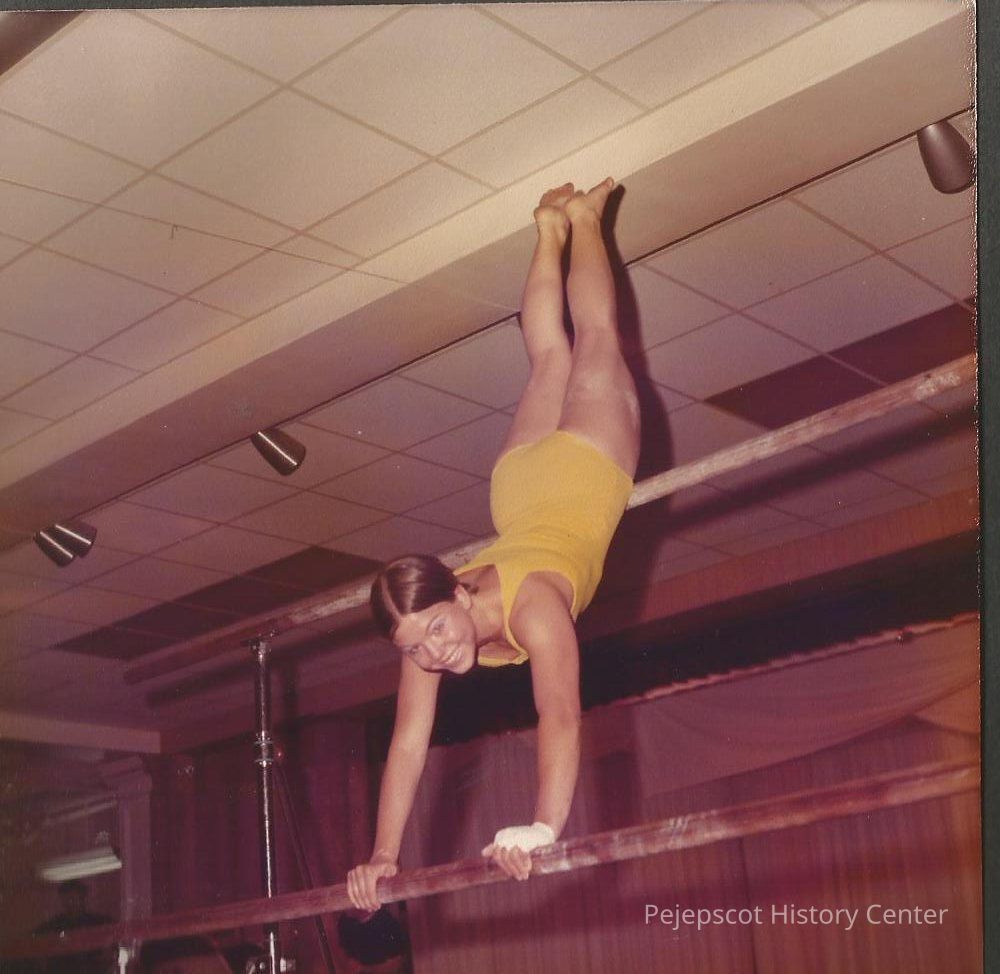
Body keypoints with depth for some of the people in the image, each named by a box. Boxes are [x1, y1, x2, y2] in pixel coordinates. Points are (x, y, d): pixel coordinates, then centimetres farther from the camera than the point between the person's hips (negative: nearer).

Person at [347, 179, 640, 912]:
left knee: (596, 342, 20)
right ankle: (551, 231, 50)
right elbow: (409, 740, -22)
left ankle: (583, 218, 39)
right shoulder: (423, 635, -26)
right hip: (523, 486, 3)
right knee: (549, 363, 28)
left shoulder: (532, 605, -42)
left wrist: (544, 828, -59)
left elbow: (562, 715, -50)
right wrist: (383, 857, -26)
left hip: (583, 468, -3)